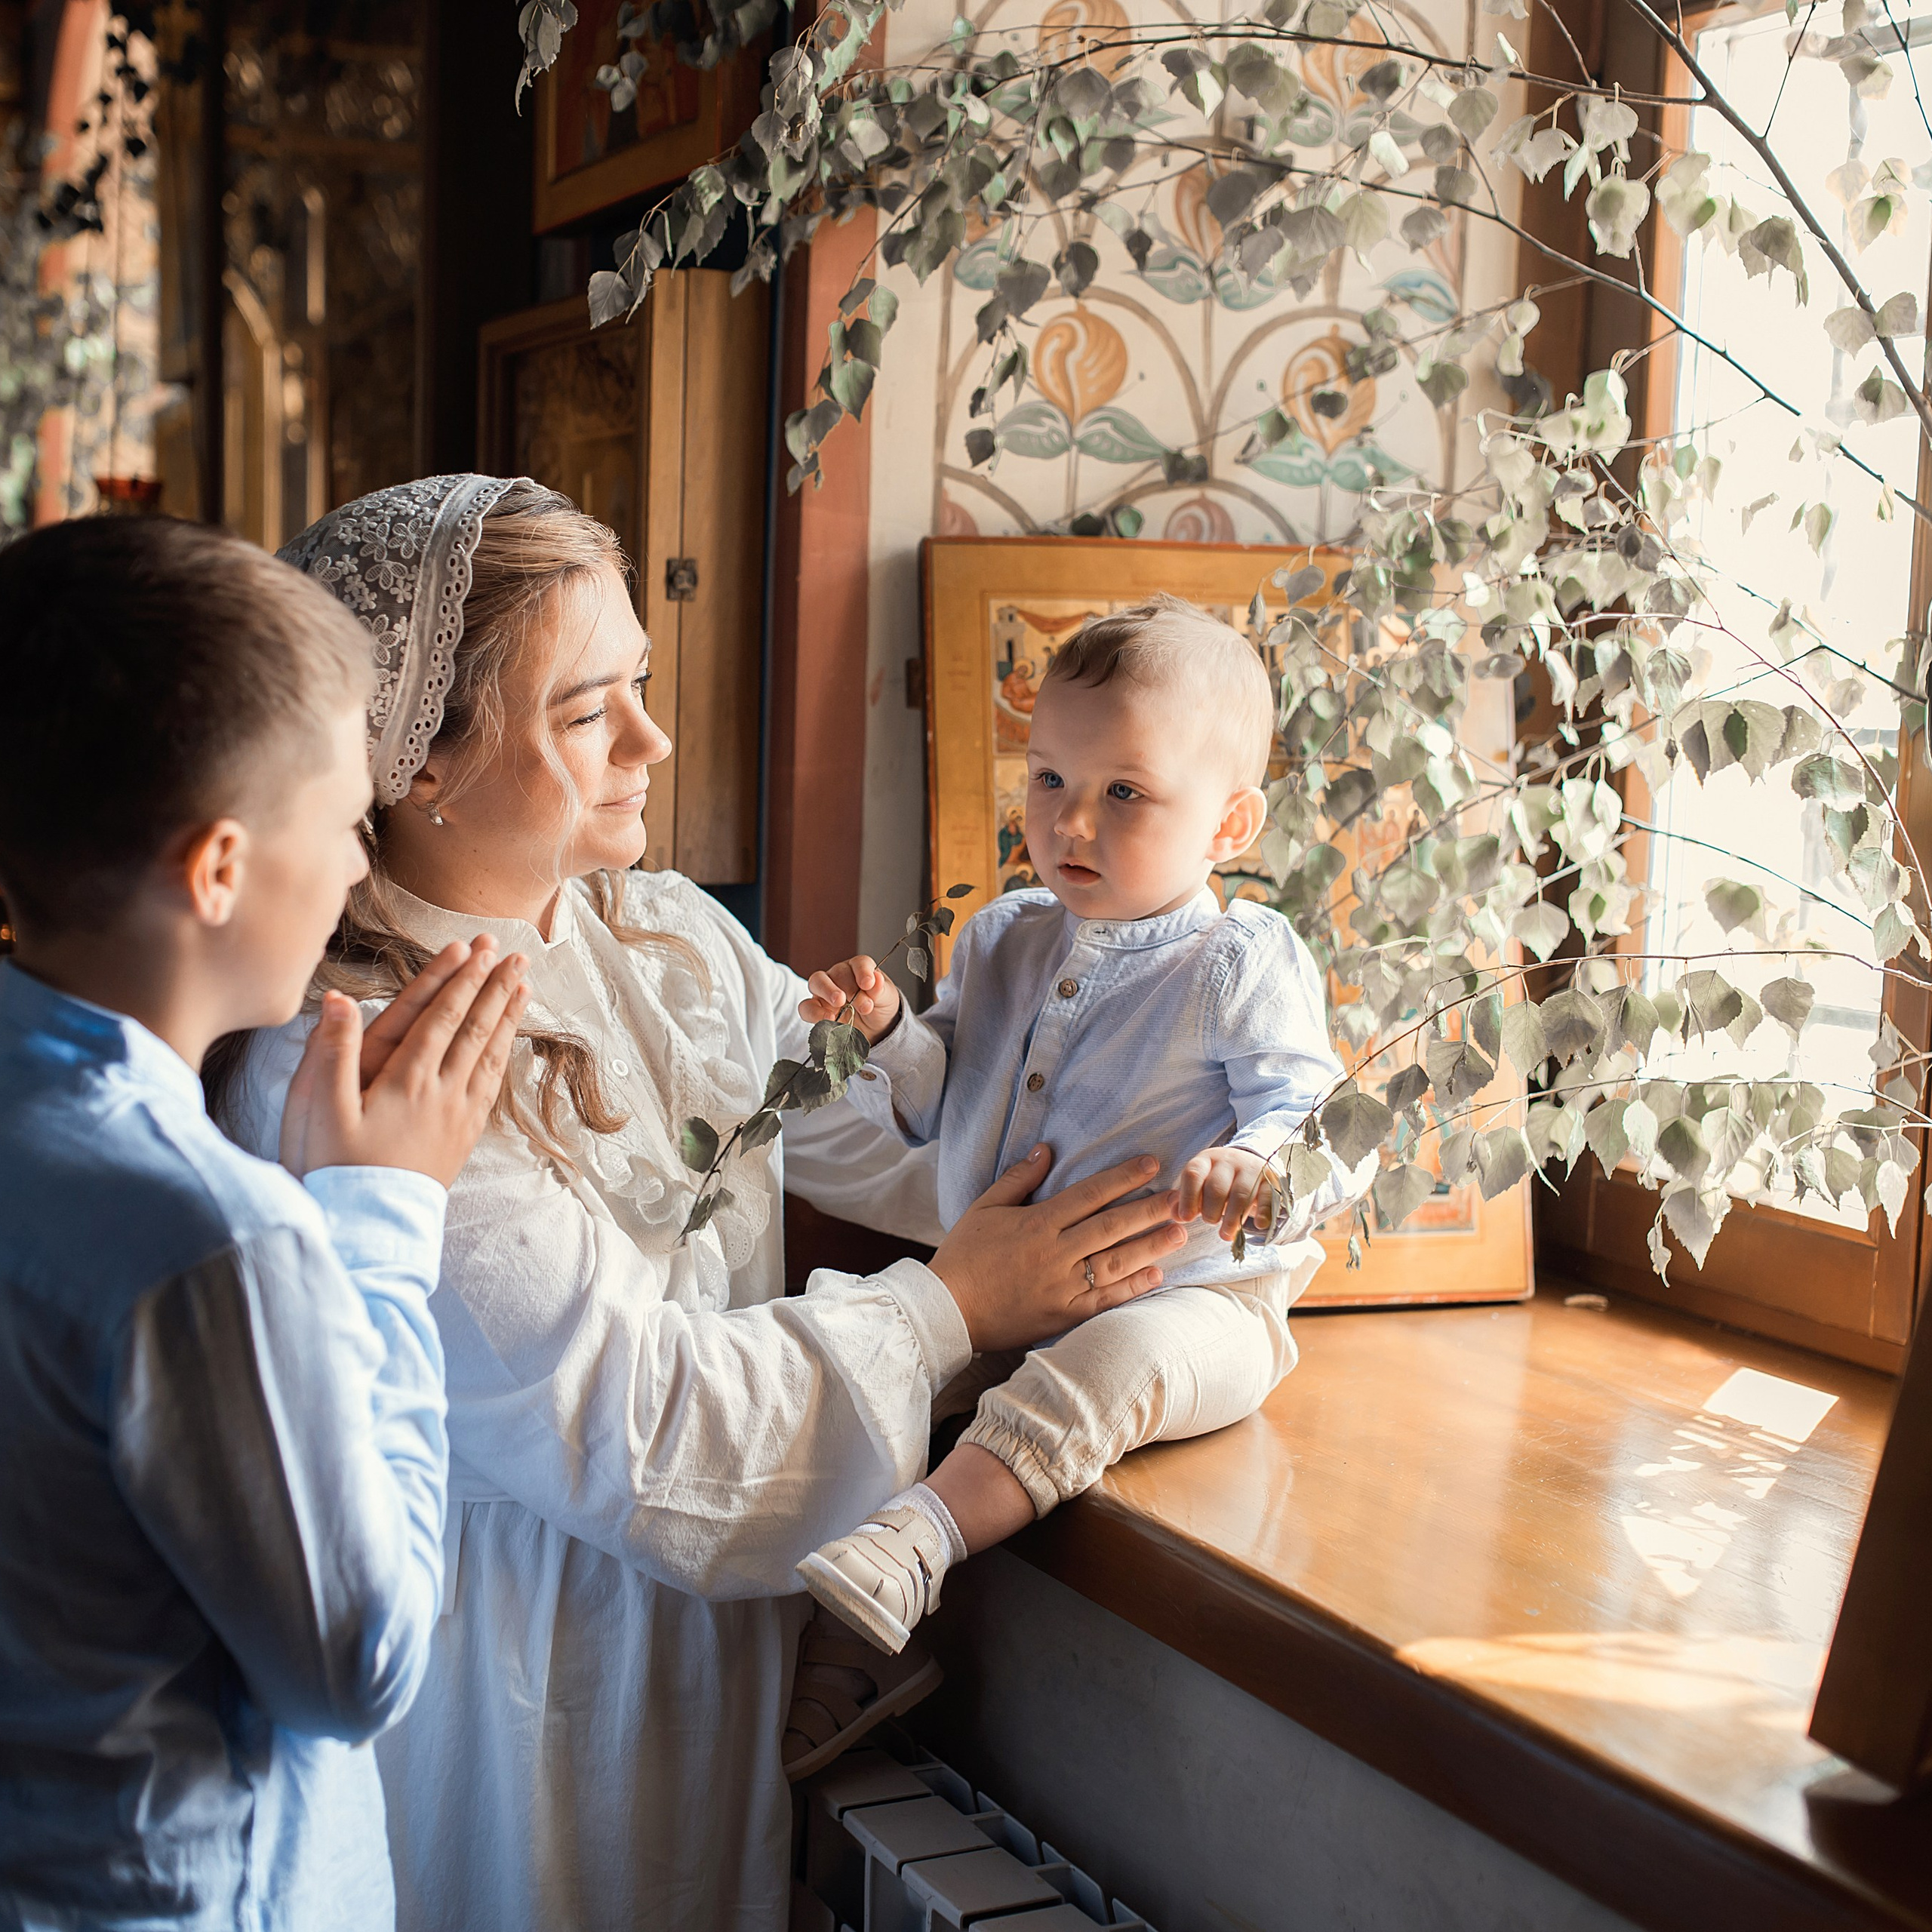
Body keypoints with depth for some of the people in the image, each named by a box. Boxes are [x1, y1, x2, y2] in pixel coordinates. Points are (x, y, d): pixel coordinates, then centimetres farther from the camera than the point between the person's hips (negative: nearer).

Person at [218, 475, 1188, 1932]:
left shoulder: (672, 937, 2)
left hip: (724, 1621, 8)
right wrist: (954, 1307, -18)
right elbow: (629, 1426, -26)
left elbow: (890, 1118, 6)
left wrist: (1179, 1180, -8)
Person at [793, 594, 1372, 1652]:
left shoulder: (1242, 967, -6)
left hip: (1185, 1297, -7)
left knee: (1111, 1362, -38)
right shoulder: (1003, 940, 12)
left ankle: (924, 1529, -49)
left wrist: (1257, 1170, -39)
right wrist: (887, 1029, -4)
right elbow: (933, 1105, 18)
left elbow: (1324, 1122, -15)